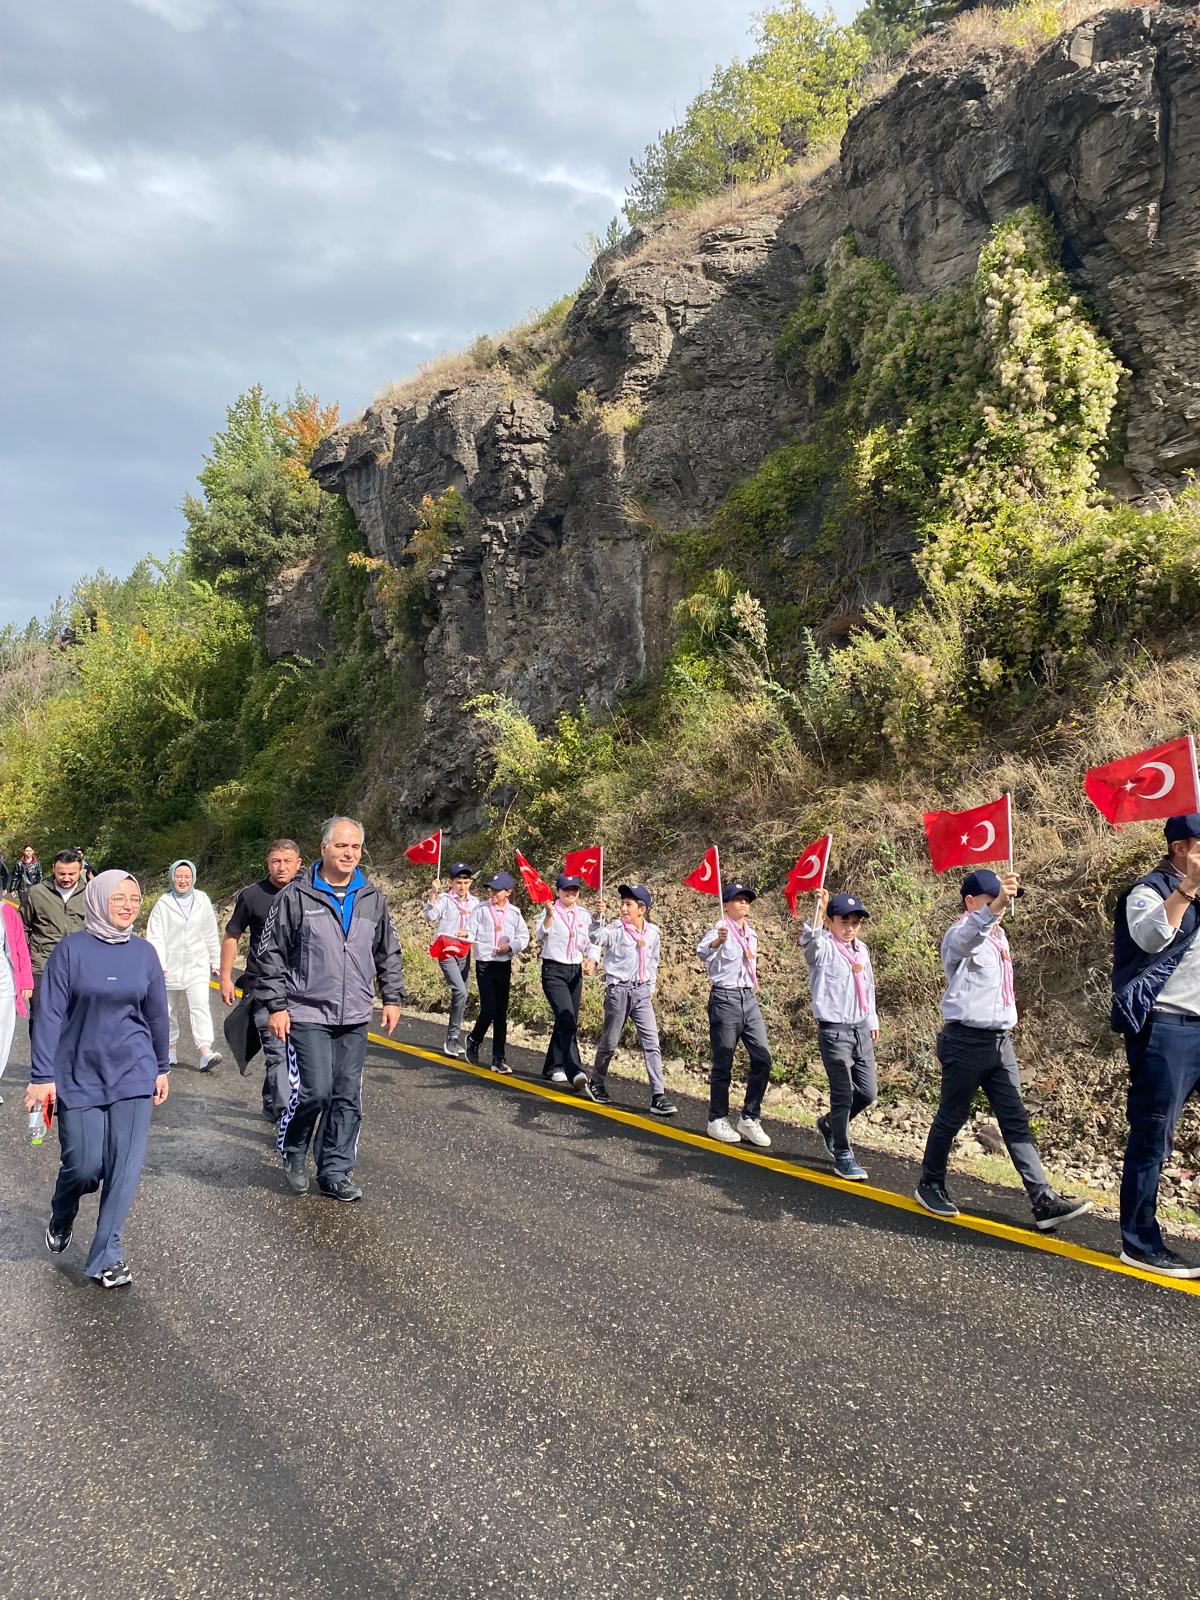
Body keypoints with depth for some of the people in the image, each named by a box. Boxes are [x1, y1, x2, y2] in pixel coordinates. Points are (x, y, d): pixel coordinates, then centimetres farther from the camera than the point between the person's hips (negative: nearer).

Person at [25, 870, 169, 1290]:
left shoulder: (144, 952, 2)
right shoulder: (71, 949, -7)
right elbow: (50, 1015, -8)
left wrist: (162, 1068, 14)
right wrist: (42, 1077, -11)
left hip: (132, 1074, 2)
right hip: (79, 1076, -2)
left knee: (125, 1166, -2)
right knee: (84, 1166, 1)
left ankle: (107, 1254, 13)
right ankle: (61, 1217, 35)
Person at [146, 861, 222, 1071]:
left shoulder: (203, 901, 4)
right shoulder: (163, 904, -3)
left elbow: (211, 934, 11)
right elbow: (155, 936, -7)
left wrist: (215, 961, 14)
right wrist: (158, 964, -16)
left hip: (197, 966, 0)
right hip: (170, 967, 0)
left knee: (200, 1006, -14)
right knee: (169, 1010, 12)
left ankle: (205, 1052, -23)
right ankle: (170, 1049, 28)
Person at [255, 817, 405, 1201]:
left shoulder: (372, 899, 8)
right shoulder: (296, 896, -5)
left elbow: (389, 953, 18)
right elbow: (271, 953, -2)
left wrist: (392, 997, 12)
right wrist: (276, 1005, -6)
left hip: (355, 1018, 5)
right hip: (308, 1015, -4)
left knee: (348, 1097, 7)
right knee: (314, 1092, -9)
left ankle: (335, 1172, 19)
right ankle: (292, 1152, 19)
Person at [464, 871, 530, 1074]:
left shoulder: (514, 913, 3)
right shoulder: (481, 909, -2)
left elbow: (524, 938, 6)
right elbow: (470, 934, -2)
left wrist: (511, 946, -11)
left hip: (504, 965, 2)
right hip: (484, 964, -2)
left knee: (501, 1012, 4)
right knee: (489, 1010, -11)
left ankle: (498, 1059, 11)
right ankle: (474, 1040, 20)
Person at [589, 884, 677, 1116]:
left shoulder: (653, 932, 4)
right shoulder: (615, 929, -9)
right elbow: (596, 939, -28)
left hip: (642, 992, 3)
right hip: (619, 990, -3)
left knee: (652, 1042, -6)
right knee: (609, 1042, 9)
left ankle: (658, 1097, -6)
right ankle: (597, 1083, 32)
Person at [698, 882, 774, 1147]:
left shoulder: (751, 934, 13)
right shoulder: (721, 929, -10)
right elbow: (702, 951, -32)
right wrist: (717, 941, -52)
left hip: (749, 998, 7)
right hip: (725, 998, -7)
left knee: (763, 1059, 0)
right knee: (723, 1063, 0)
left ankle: (749, 1118, 10)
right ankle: (717, 1120, 13)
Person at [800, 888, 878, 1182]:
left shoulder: (862, 949, 12)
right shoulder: (824, 949, -10)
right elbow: (809, 940, -35)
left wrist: (872, 1021, 27)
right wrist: (819, 911, -51)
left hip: (861, 1029, 7)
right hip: (834, 1031, -7)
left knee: (867, 1092, 10)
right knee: (843, 1094, -4)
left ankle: (829, 1125, 34)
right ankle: (843, 1155, 9)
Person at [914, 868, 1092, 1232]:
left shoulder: (997, 934, 14)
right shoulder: (963, 932, -14)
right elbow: (964, 941, -42)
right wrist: (995, 907, -58)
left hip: (1000, 1040, 8)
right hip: (967, 1040, -8)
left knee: (1016, 1120, 3)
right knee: (951, 1118, 5)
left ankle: (1044, 1202, 1)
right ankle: (930, 1185, 22)